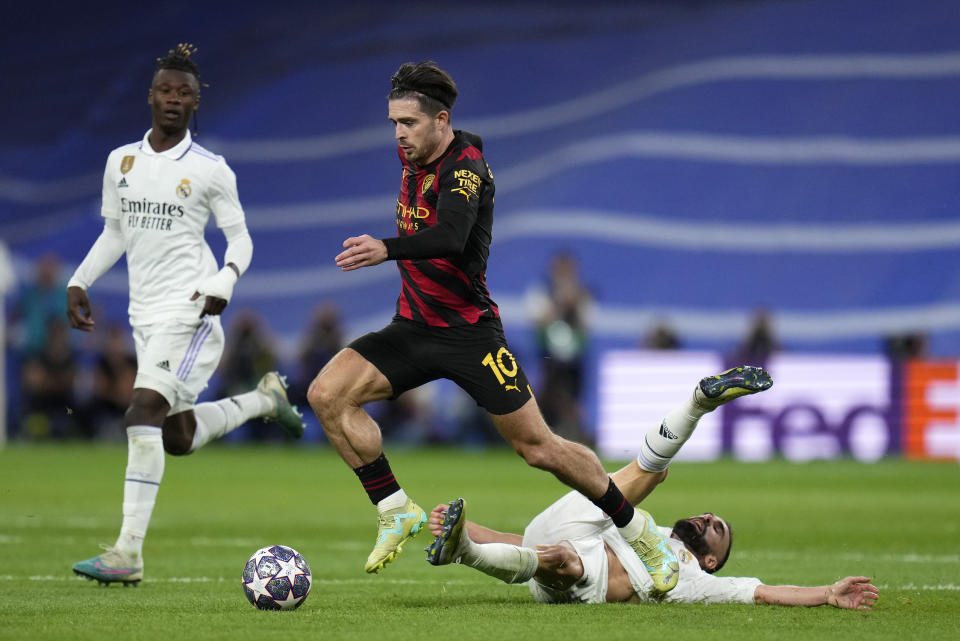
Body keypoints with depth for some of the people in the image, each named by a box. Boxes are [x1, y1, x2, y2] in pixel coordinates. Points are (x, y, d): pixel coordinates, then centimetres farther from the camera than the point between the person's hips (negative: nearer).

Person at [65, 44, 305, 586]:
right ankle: (264, 399, 39)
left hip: (189, 309, -6)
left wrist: (223, 283, -15)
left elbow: (241, 239, 3)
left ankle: (129, 552, -24)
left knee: (145, 409, -22)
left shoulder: (210, 170, -3)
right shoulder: (121, 161, 10)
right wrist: (79, 283, 11)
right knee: (179, 438, 10)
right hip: (146, 313, 6)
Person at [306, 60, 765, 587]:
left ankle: (637, 530, 16)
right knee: (327, 394, -14)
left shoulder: (465, 167, -19)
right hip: (413, 326, 7)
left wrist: (386, 250, -54)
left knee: (538, 447, -4)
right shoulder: (413, 155, 5)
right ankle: (397, 512, -5)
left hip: (468, 330, -7)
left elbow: (450, 236, -39)